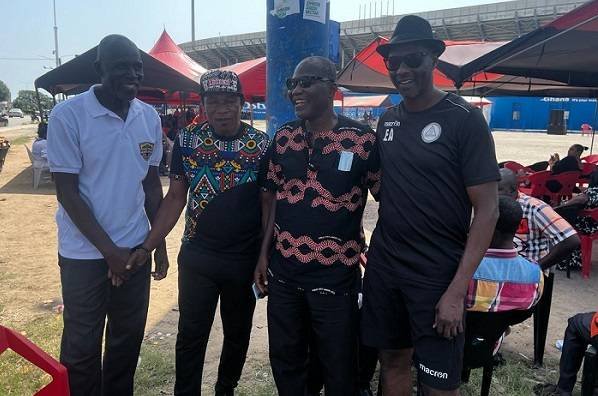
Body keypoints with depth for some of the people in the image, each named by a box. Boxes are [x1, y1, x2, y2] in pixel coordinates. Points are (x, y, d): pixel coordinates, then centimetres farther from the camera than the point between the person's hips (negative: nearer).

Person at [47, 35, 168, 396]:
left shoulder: (150, 117, 1)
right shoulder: (68, 115, -13)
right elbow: (67, 192, -12)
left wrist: (160, 242, 8)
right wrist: (109, 250, -13)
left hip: (137, 248, 4)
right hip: (85, 253, -4)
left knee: (129, 339, 17)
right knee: (82, 345, 11)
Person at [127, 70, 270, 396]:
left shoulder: (262, 145, -7)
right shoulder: (186, 140, -4)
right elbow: (175, 198, 0)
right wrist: (146, 247, -7)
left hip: (246, 259, 1)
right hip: (196, 257, 0)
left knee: (238, 333, 17)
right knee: (191, 335, 9)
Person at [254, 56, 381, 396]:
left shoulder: (363, 139, -10)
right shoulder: (283, 137, 4)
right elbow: (271, 196, 10)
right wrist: (264, 252, 7)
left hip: (336, 276, -4)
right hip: (282, 271, 4)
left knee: (339, 368, 13)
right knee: (285, 360, 20)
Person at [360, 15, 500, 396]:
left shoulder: (464, 119, -10)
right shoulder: (388, 119, 6)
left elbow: (488, 210, -13)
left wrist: (457, 290, -17)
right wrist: (376, 250, 5)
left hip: (437, 274, -5)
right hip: (384, 265, 5)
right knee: (393, 360, 16)